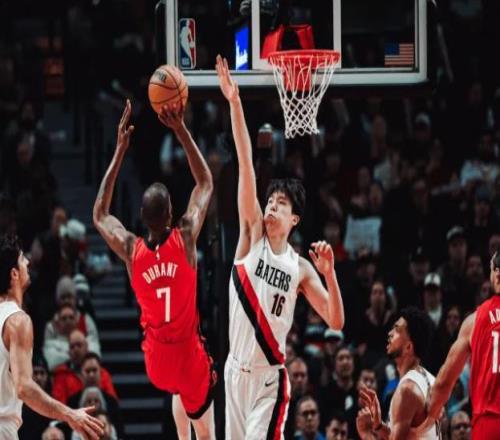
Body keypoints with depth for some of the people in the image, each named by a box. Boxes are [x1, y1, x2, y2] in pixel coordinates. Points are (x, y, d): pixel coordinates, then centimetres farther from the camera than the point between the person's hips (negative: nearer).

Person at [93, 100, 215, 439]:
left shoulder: (131, 249, -11)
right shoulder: (185, 237, -17)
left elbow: (100, 214, 10)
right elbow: (206, 184, -2)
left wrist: (120, 151, 8)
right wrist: (181, 130, -3)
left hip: (155, 355, 4)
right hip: (189, 353, -4)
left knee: (180, 391, 36)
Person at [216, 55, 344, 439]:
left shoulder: (300, 268, 1)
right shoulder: (252, 233, 3)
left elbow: (336, 322, -4)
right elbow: (246, 167, -7)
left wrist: (329, 273, -19)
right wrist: (235, 104, -13)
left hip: (269, 377, -3)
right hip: (236, 370, 3)